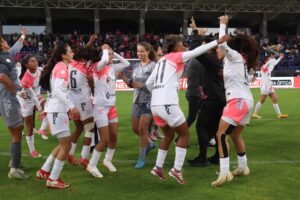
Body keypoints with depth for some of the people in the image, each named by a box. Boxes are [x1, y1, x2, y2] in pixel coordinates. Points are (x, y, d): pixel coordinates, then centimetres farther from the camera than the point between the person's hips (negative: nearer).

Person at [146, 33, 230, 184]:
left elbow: (148, 83, 20)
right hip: (168, 104, -7)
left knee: (169, 135, 24)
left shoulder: (161, 60, 21)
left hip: (155, 104, 7)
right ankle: (177, 170, 4)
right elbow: (197, 51, -8)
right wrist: (217, 41, -8)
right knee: (184, 134, 8)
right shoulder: (176, 56, 3)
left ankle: (158, 167, 24)